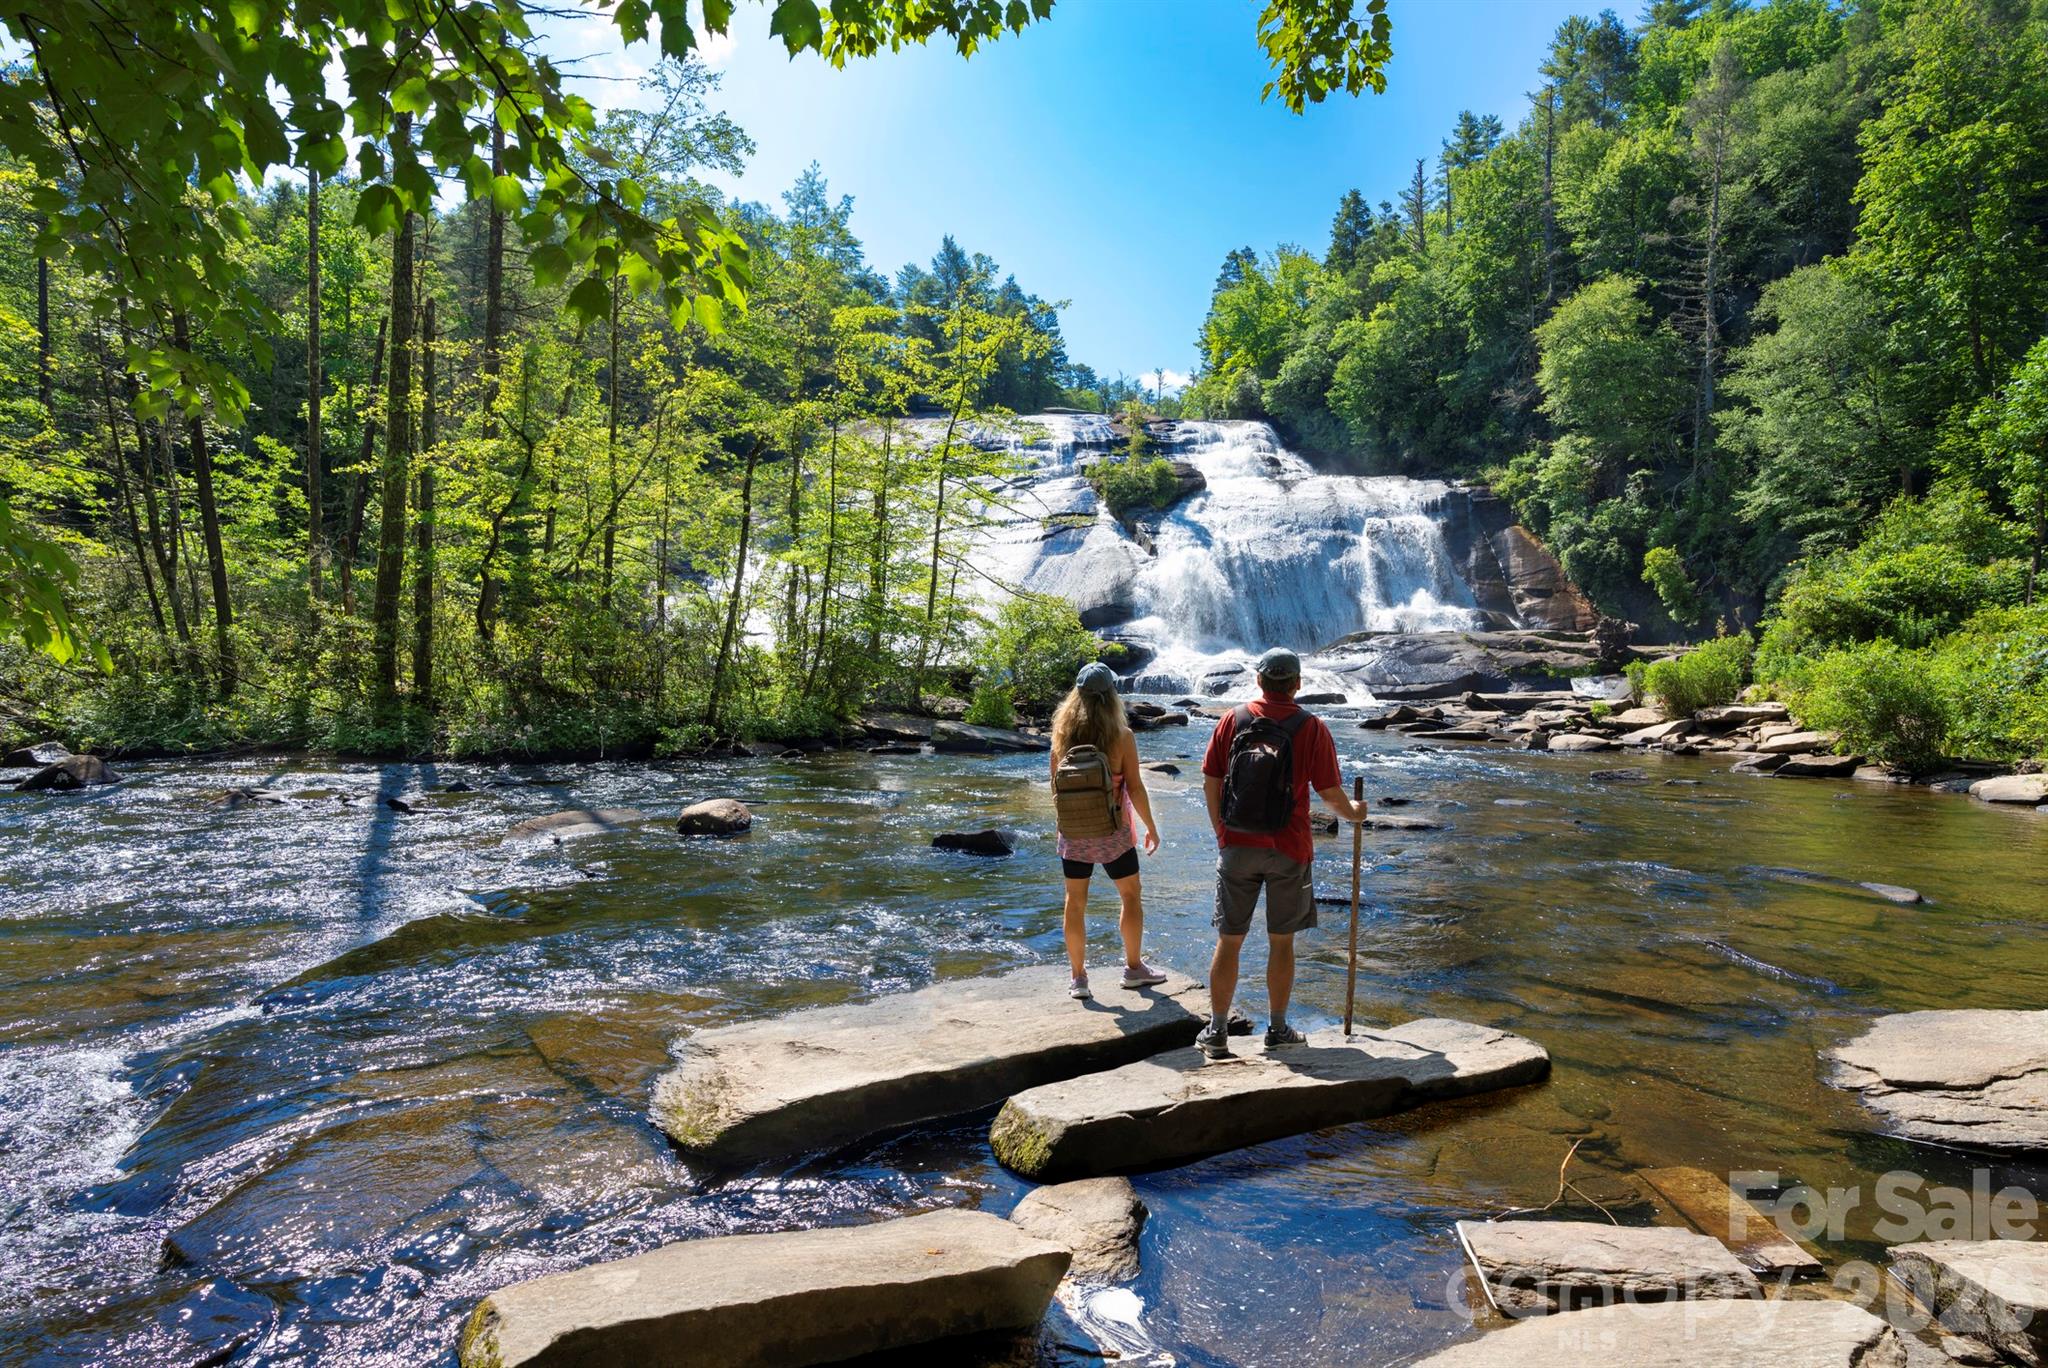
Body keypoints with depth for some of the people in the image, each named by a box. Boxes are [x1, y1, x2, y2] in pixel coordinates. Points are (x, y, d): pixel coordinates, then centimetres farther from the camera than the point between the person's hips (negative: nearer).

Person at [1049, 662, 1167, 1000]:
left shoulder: (1062, 733, -4)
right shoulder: (1122, 736, -14)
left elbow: (1055, 782, 5)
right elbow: (1135, 788, -12)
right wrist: (1151, 827, 1)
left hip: (1073, 832, 3)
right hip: (1112, 833, -2)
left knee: (1075, 902, 11)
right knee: (1131, 896, 17)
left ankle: (1078, 977, 15)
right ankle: (1134, 968, 26)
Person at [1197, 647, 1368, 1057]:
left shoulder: (1233, 720, 0)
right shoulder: (1311, 729, -6)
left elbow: (1210, 785, 1)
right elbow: (1331, 793, -5)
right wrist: (1353, 813, 16)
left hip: (1236, 846, 2)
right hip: (1288, 852, -1)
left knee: (1229, 941, 9)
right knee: (1281, 943, 11)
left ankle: (1217, 1032, 14)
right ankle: (1277, 1029, 21)